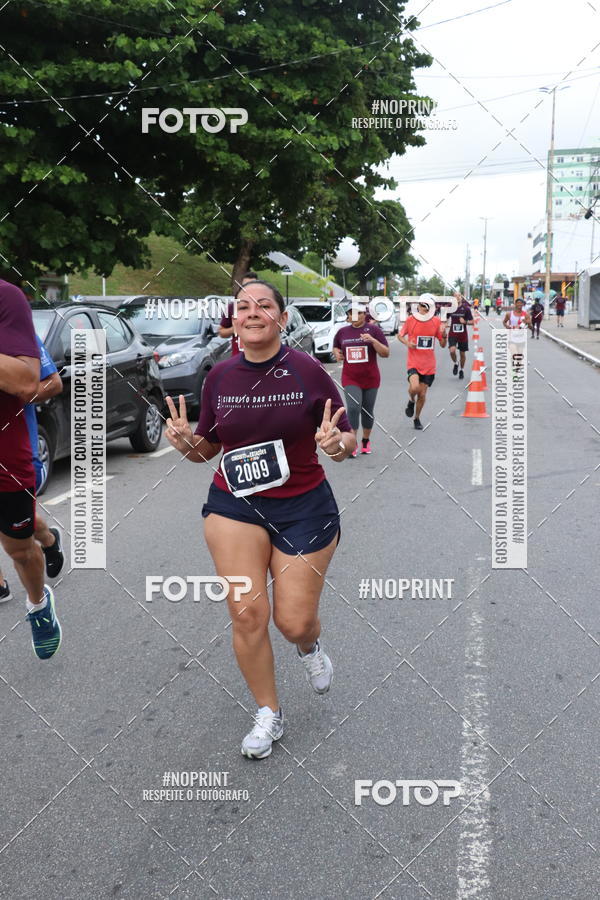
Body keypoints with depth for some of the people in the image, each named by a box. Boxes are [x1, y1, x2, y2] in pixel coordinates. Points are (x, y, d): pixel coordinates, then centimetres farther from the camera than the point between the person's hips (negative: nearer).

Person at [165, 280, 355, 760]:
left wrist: (338, 444, -27)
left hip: (304, 508, -2)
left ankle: (310, 646, 43)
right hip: (234, 505, 2)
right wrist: (187, 441, -13)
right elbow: (207, 448, 9)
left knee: (295, 622, 2)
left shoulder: (307, 370, -11)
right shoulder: (220, 376, -2)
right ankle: (269, 713, 23)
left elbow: (349, 439, -4)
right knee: (247, 614, -1)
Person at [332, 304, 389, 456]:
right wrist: (336, 353, 0)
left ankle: (366, 441, 31)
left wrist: (373, 340, -22)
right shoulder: (342, 332, 5)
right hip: (350, 379, 0)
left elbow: (386, 353, -7)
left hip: (370, 379, 0)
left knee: (367, 411, 11)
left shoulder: (373, 329, -4)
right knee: (353, 408, -17)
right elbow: (335, 347, 24)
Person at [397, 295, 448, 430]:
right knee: (414, 387, -26)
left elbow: (443, 344, 8)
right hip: (414, 362, -2)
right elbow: (400, 335, 9)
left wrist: (444, 335, -14)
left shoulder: (436, 321, 1)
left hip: (429, 365, 2)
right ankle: (411, 401, 10)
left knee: (422, 394, 8)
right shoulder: (411, 320, -5)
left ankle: (417, 418, 31)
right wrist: (407, 343, -11)